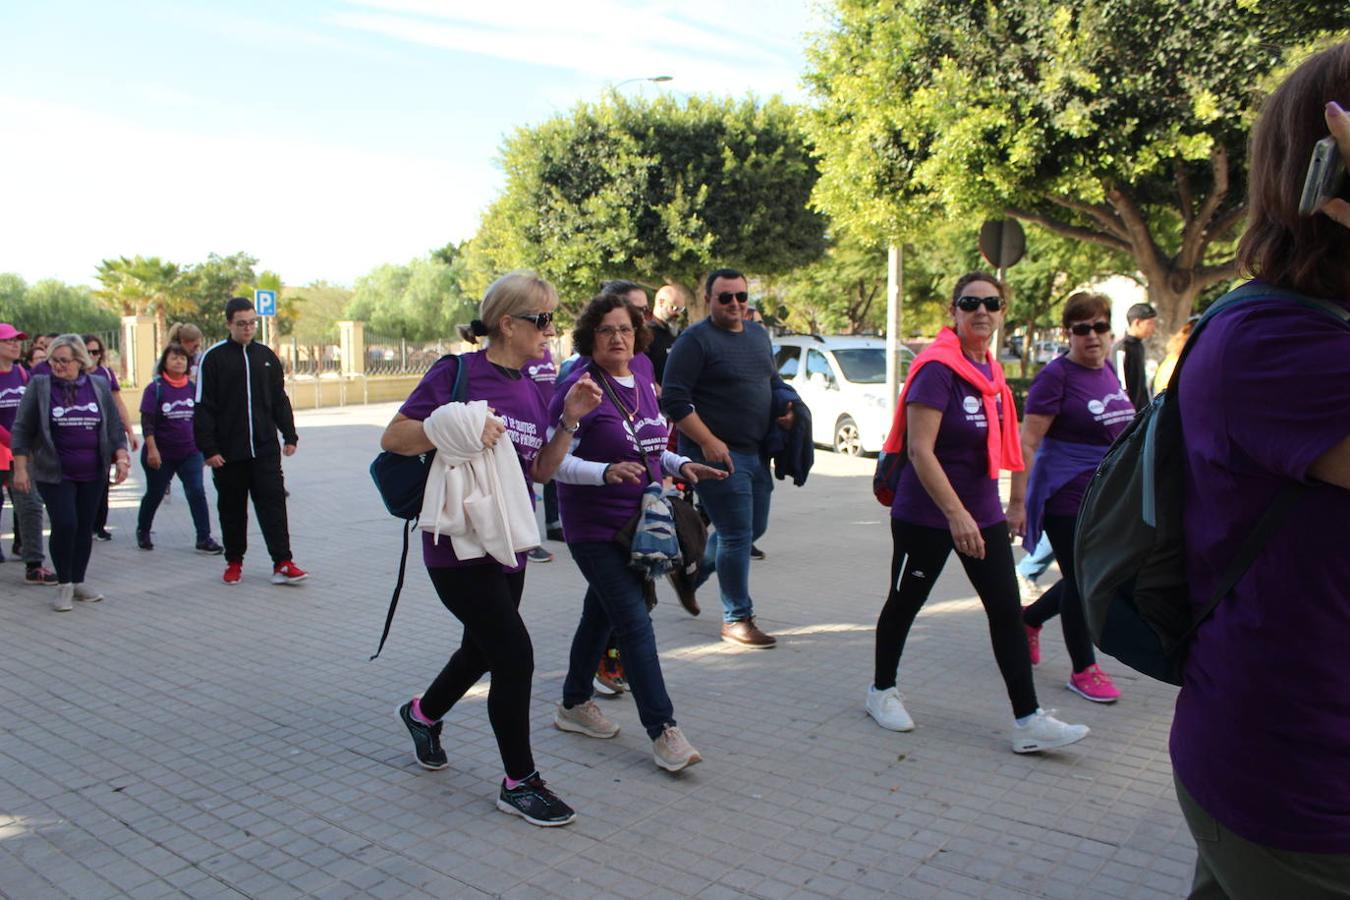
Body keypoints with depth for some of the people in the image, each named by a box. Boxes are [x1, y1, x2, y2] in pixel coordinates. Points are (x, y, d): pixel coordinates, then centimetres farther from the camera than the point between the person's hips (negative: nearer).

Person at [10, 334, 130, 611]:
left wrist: (121, 457, -4)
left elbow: (115, 426, 8)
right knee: (64, 525, -12)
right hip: (54, 474, -3)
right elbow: (22, 430, -1)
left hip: (92, 474, 3)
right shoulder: (39, 386, -3)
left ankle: (78, 582, 21)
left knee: (85, 527, 8)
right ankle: (64, 585, 4)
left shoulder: (99, 386, 4)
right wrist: (20, 468, -6)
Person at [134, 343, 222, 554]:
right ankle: (142, 532, 37)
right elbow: (147, 422, -11)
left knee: (196, 492, -8)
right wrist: (152, 450, -18)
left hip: (190, 452, 2)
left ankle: (204, 539, -5)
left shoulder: (192, 388, 4)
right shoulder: (155, 388, -8)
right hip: (161, 454, -2)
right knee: (154, 494, 14)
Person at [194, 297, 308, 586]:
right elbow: (203, 407, -4)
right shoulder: (213, 358, -3)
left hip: (265, 448, 2)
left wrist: (290, 436, 11)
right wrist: (208, 448, -9)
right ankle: (234, 561, 23)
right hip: (228, 451, -2)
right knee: (232, 508, 9)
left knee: (273, 502, -4)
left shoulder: (266, 356, 9)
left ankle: (282, 563, -4)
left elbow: (280, 400, 15)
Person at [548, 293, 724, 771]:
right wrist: (607, 472, -32)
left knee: (601, 615, 18)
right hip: (595, 529, -8)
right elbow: (555, 461, -18)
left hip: (636, 524, 8)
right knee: (635, 624, -9)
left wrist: (681, 465, 2)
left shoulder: (643, 385, 8)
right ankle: (663, 731, -3)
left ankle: (574, 704, 35)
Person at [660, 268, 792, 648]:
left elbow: (773, 380, 28)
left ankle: (691, 573, 37)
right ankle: (737, 619, 10)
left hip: (755, 451, 8)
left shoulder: (759, 334, 14)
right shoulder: (694, 340, -10)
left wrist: (787, 408, 7)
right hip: (717, 452, -8)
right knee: (736, 534, -5)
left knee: (754, 528, 17)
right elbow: (674, 400, -15)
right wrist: (708, 442, -21)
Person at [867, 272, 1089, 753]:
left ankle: (1028, 721, 10)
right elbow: (919, 450, -24)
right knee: (905, 602, 9)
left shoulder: (991, 371, 8)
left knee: (1007, 610, 4)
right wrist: (955, 513, -28)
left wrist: (1014, 498, 21)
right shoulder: (937, 368, -17)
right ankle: (881, 690, 30)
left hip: (983, 512, 8)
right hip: (926, 515, -7)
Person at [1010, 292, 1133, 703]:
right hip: (1067, 500, -8)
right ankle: (1084, 671, 16)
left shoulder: (1108, 372, 10)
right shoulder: (1056, 375, -12)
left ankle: (1027, 619, 36)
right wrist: (1017, 502, -20)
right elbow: (1027, 442, -16)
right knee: (1082, 582, 1)